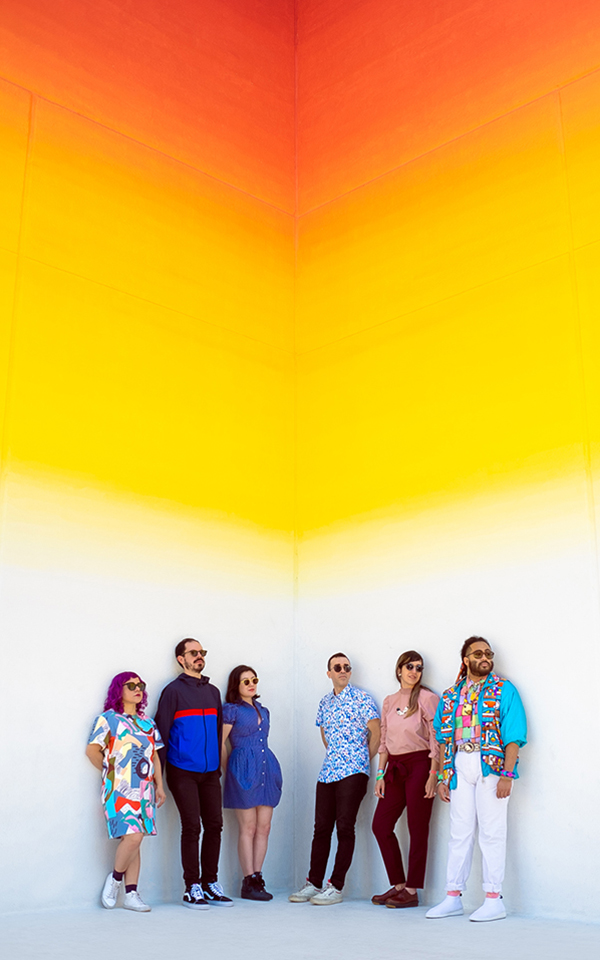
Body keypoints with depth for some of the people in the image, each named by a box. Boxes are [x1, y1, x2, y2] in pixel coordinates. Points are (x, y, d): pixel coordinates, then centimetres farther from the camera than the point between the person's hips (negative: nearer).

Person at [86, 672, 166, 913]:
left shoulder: (148, 722, 16)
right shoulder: (107, 719, 0)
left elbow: (154, 756, 17)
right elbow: (92, 750, -2)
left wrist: (159, 786, 11)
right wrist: (111, 773, 4)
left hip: (144, 790, 6)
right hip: (119, 790, -5)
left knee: (134, 839, 5)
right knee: (132, 837, -16)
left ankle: (131, 894, 11)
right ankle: (114, 879, 8)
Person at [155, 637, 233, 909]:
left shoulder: (213, 691, 15)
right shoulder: (174, 690, -3)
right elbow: (162, 731, -4)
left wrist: (219, 765, 15)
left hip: (210, 772, 5)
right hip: (183, 772, -5)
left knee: (214, 825, 5)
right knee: (192, 827, -4)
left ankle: (210, 883, 16)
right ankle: (192, 887, 6)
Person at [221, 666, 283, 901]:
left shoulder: (262, 710, 18)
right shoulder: (231, 709, -1)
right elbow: (220, 742, -3)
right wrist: (228, 770, 2)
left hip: (267, 769, 6)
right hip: (244, 771, -6)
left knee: (264, 827, 4)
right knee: (248, 828, -3)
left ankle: (257, 878, 11)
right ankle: (249, 882, 2)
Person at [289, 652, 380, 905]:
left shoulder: (361, 699, -3)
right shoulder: (325, 702, 15)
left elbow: (376, 734, -5)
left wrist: (363, 761, 0)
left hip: (353, 771, -6)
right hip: (328, 771, 6)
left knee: (345, 828, -4)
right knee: (322, 827, 7)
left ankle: (336, 887, 1)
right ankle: (314, 883, 15)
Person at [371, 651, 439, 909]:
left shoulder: (427, 698, -4)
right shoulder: (389, 701, 13)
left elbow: (436, 739, -7)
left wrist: (433, 774, -14)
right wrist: (380, 774, 9)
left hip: (419, 765, -6)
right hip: (395, 768, 6)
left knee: (417, 829, -2)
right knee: (380, 824, 4)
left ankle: (411, 891, 6)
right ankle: (398, 885, 14)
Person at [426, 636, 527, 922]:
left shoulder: (503, 690, 2)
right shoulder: (451, 696, 15)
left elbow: (513, 736, -6)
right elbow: (444, 740, 16)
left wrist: (507, 775, -15)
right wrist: (442, 777, 10)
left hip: (491, 764, -4)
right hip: (460, 767, 4)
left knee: (491, 832, -3)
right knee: (459, 831, 7)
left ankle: (494, 899, 4)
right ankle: (453, 896, 14)